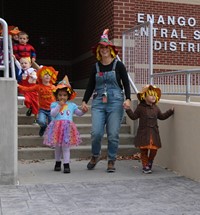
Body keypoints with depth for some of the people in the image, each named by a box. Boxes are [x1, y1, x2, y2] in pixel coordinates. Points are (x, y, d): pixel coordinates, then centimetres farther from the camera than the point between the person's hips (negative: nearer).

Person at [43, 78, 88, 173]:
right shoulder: (54, 104, 5)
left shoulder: (71, 105, 11)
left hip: (68, 127, 0)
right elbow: (52, 114, -10)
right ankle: (58, 163, 29)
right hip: (57, 127, 0)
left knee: (66, 146, -4)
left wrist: (83, 111, -4)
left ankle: (66, 165, -2)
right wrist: (59, 106, -15)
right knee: (57, 146, 11)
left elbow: (79, 113, 16)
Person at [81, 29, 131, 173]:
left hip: (115, 102, -2)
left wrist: (128, 99, -11)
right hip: (98, 103, 2)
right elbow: (90, 85, 14)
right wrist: (85, 101, 8)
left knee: (113, 134, -1)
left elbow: (126, 83, 2)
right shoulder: (96, 67, 11)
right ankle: (95, 155, 21)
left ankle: (111, 161, 15)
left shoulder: (118, 65, 2)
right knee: (96, 132, -6)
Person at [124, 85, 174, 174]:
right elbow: (134, 116, -1)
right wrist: (128, 110, -14)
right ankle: (145, 166, 12)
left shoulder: (155, 108, 11)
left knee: (154, 149, 2)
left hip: (154, 133, 4)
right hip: (144, 133, -4)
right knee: (144, 150, 0)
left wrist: (170, 111, 17)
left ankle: (150, 163, 28)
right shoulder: (140, 107, -2)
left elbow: (162, 116, 22)